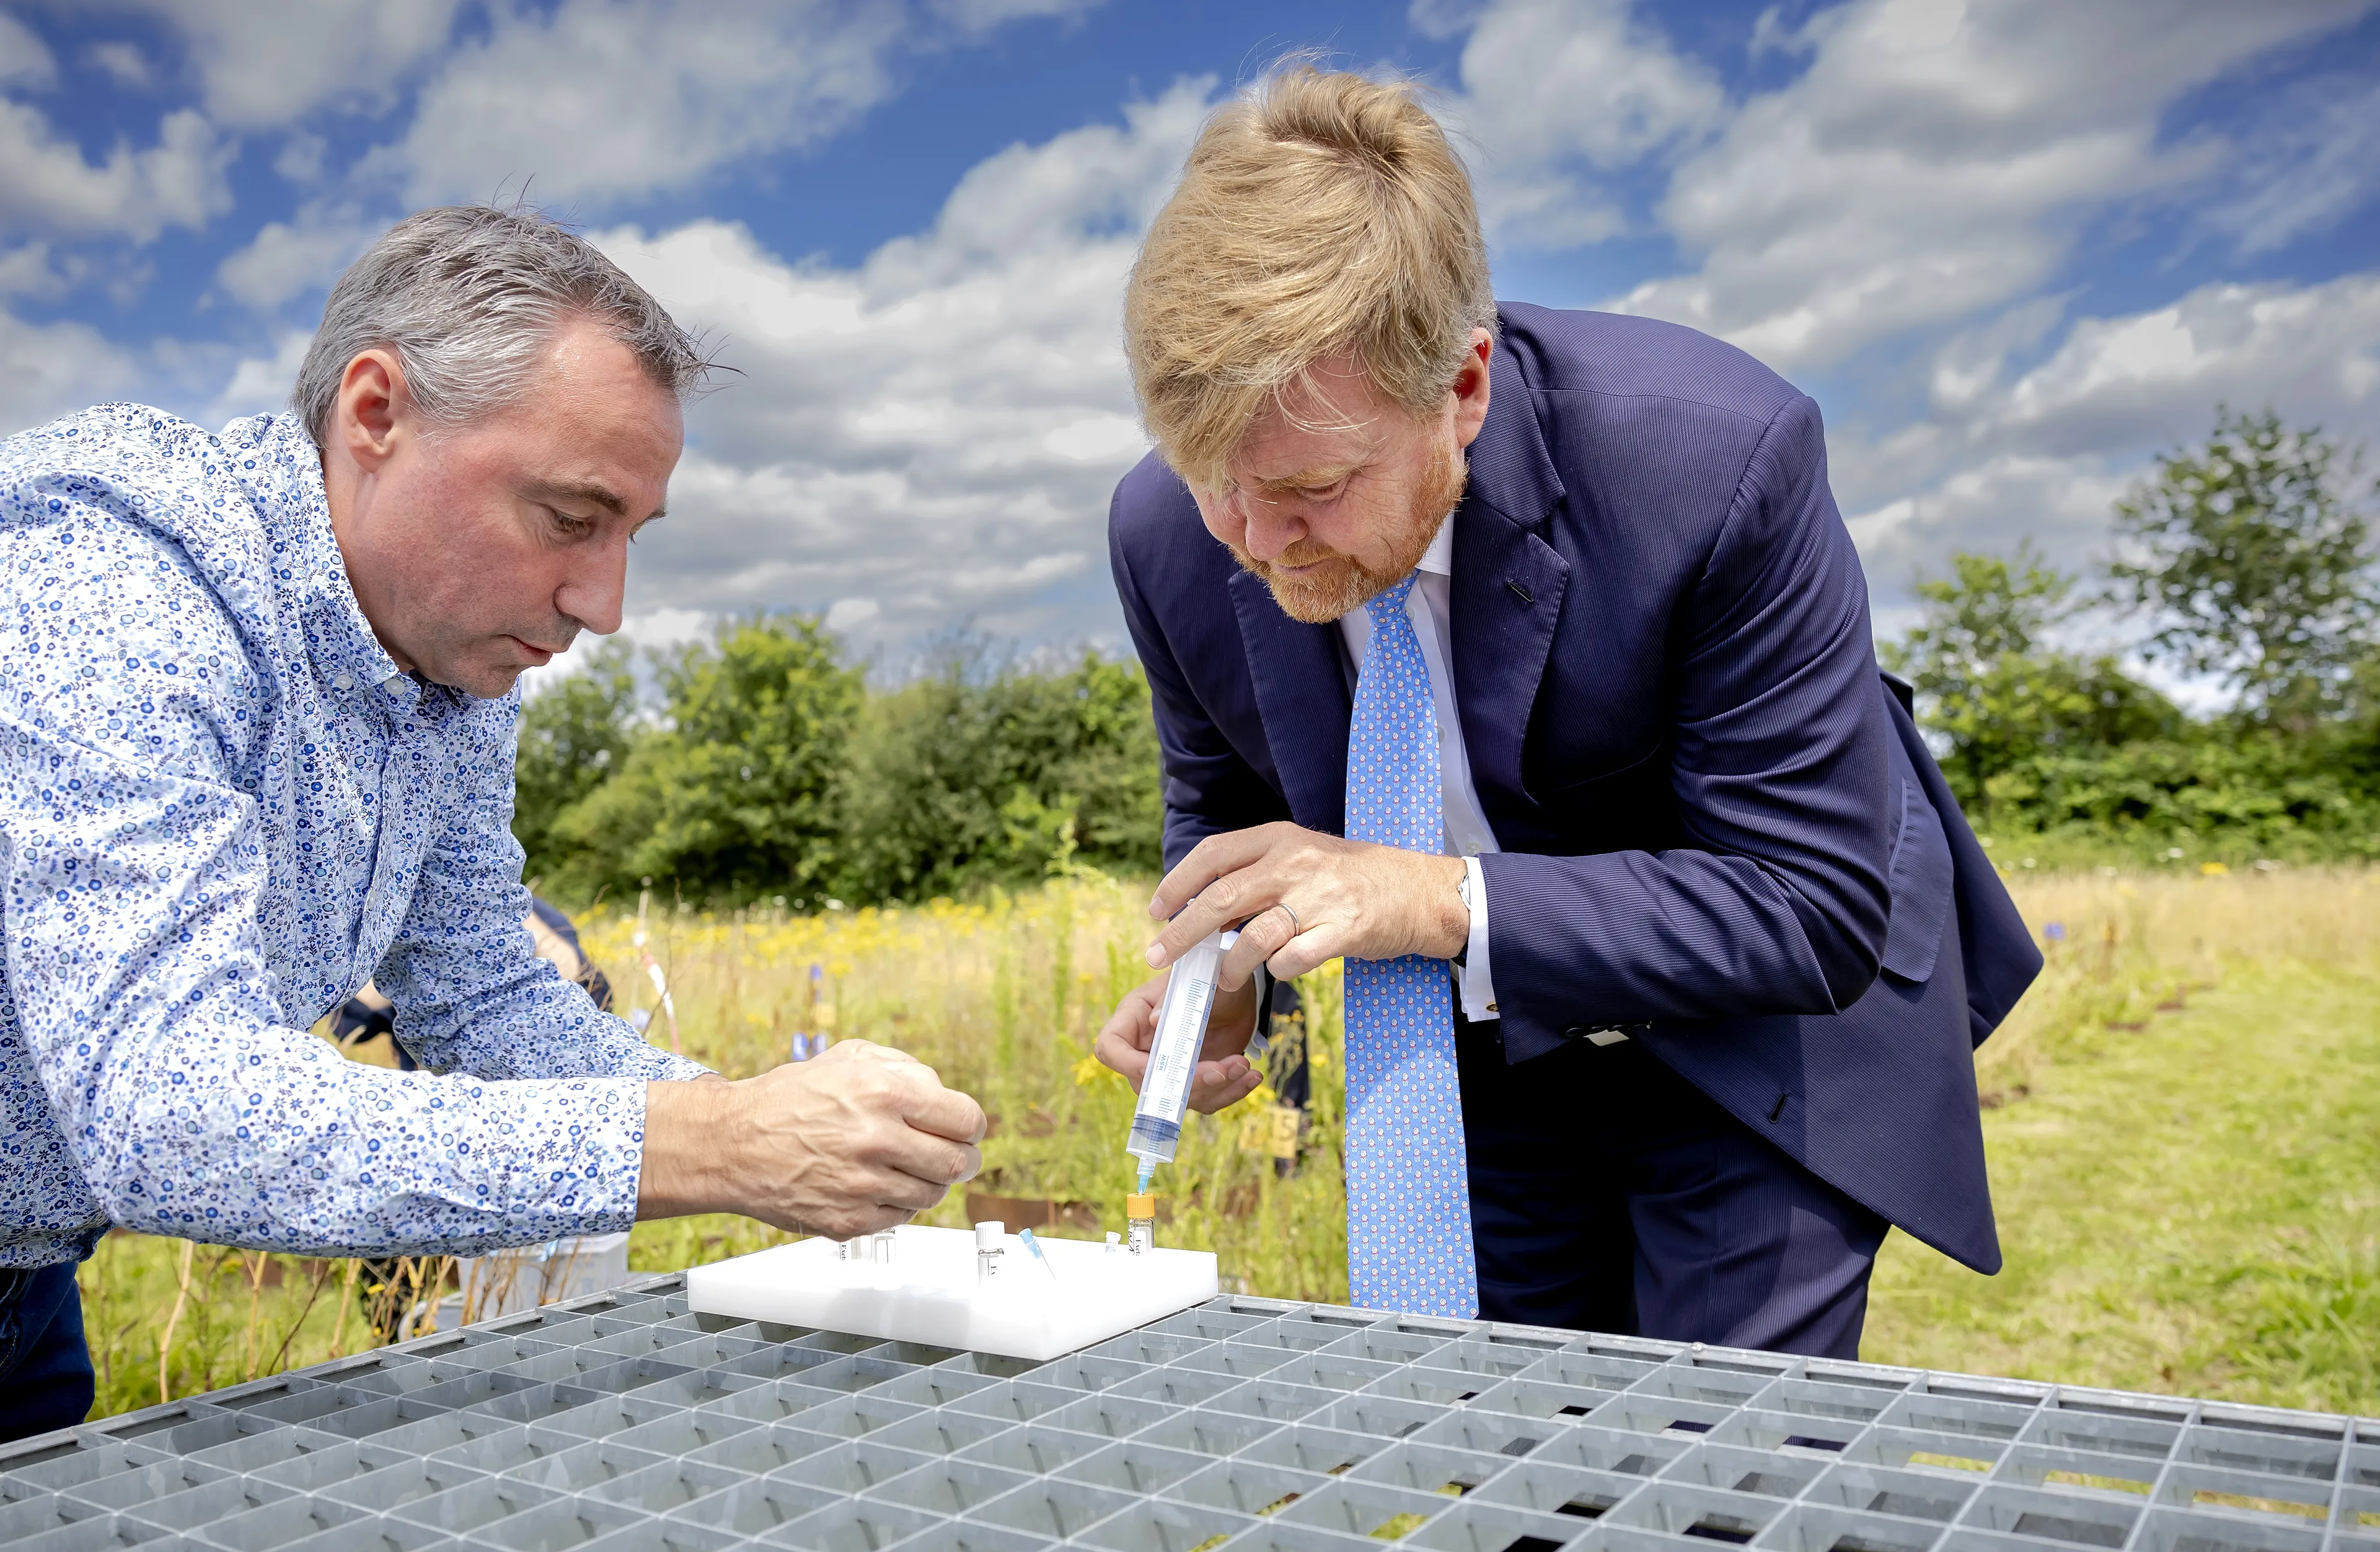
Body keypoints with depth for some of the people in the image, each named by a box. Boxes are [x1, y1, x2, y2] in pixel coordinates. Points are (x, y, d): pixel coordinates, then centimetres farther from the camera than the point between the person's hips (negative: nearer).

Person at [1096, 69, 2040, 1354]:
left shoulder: (1716, 457, -30)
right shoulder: (1170, 533, -17)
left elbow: (1818, 915, -25)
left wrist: (1451, 904, -36)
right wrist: (1213, 969, -19)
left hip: (1759, 1044, -3)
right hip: (1482, 1049, 4)